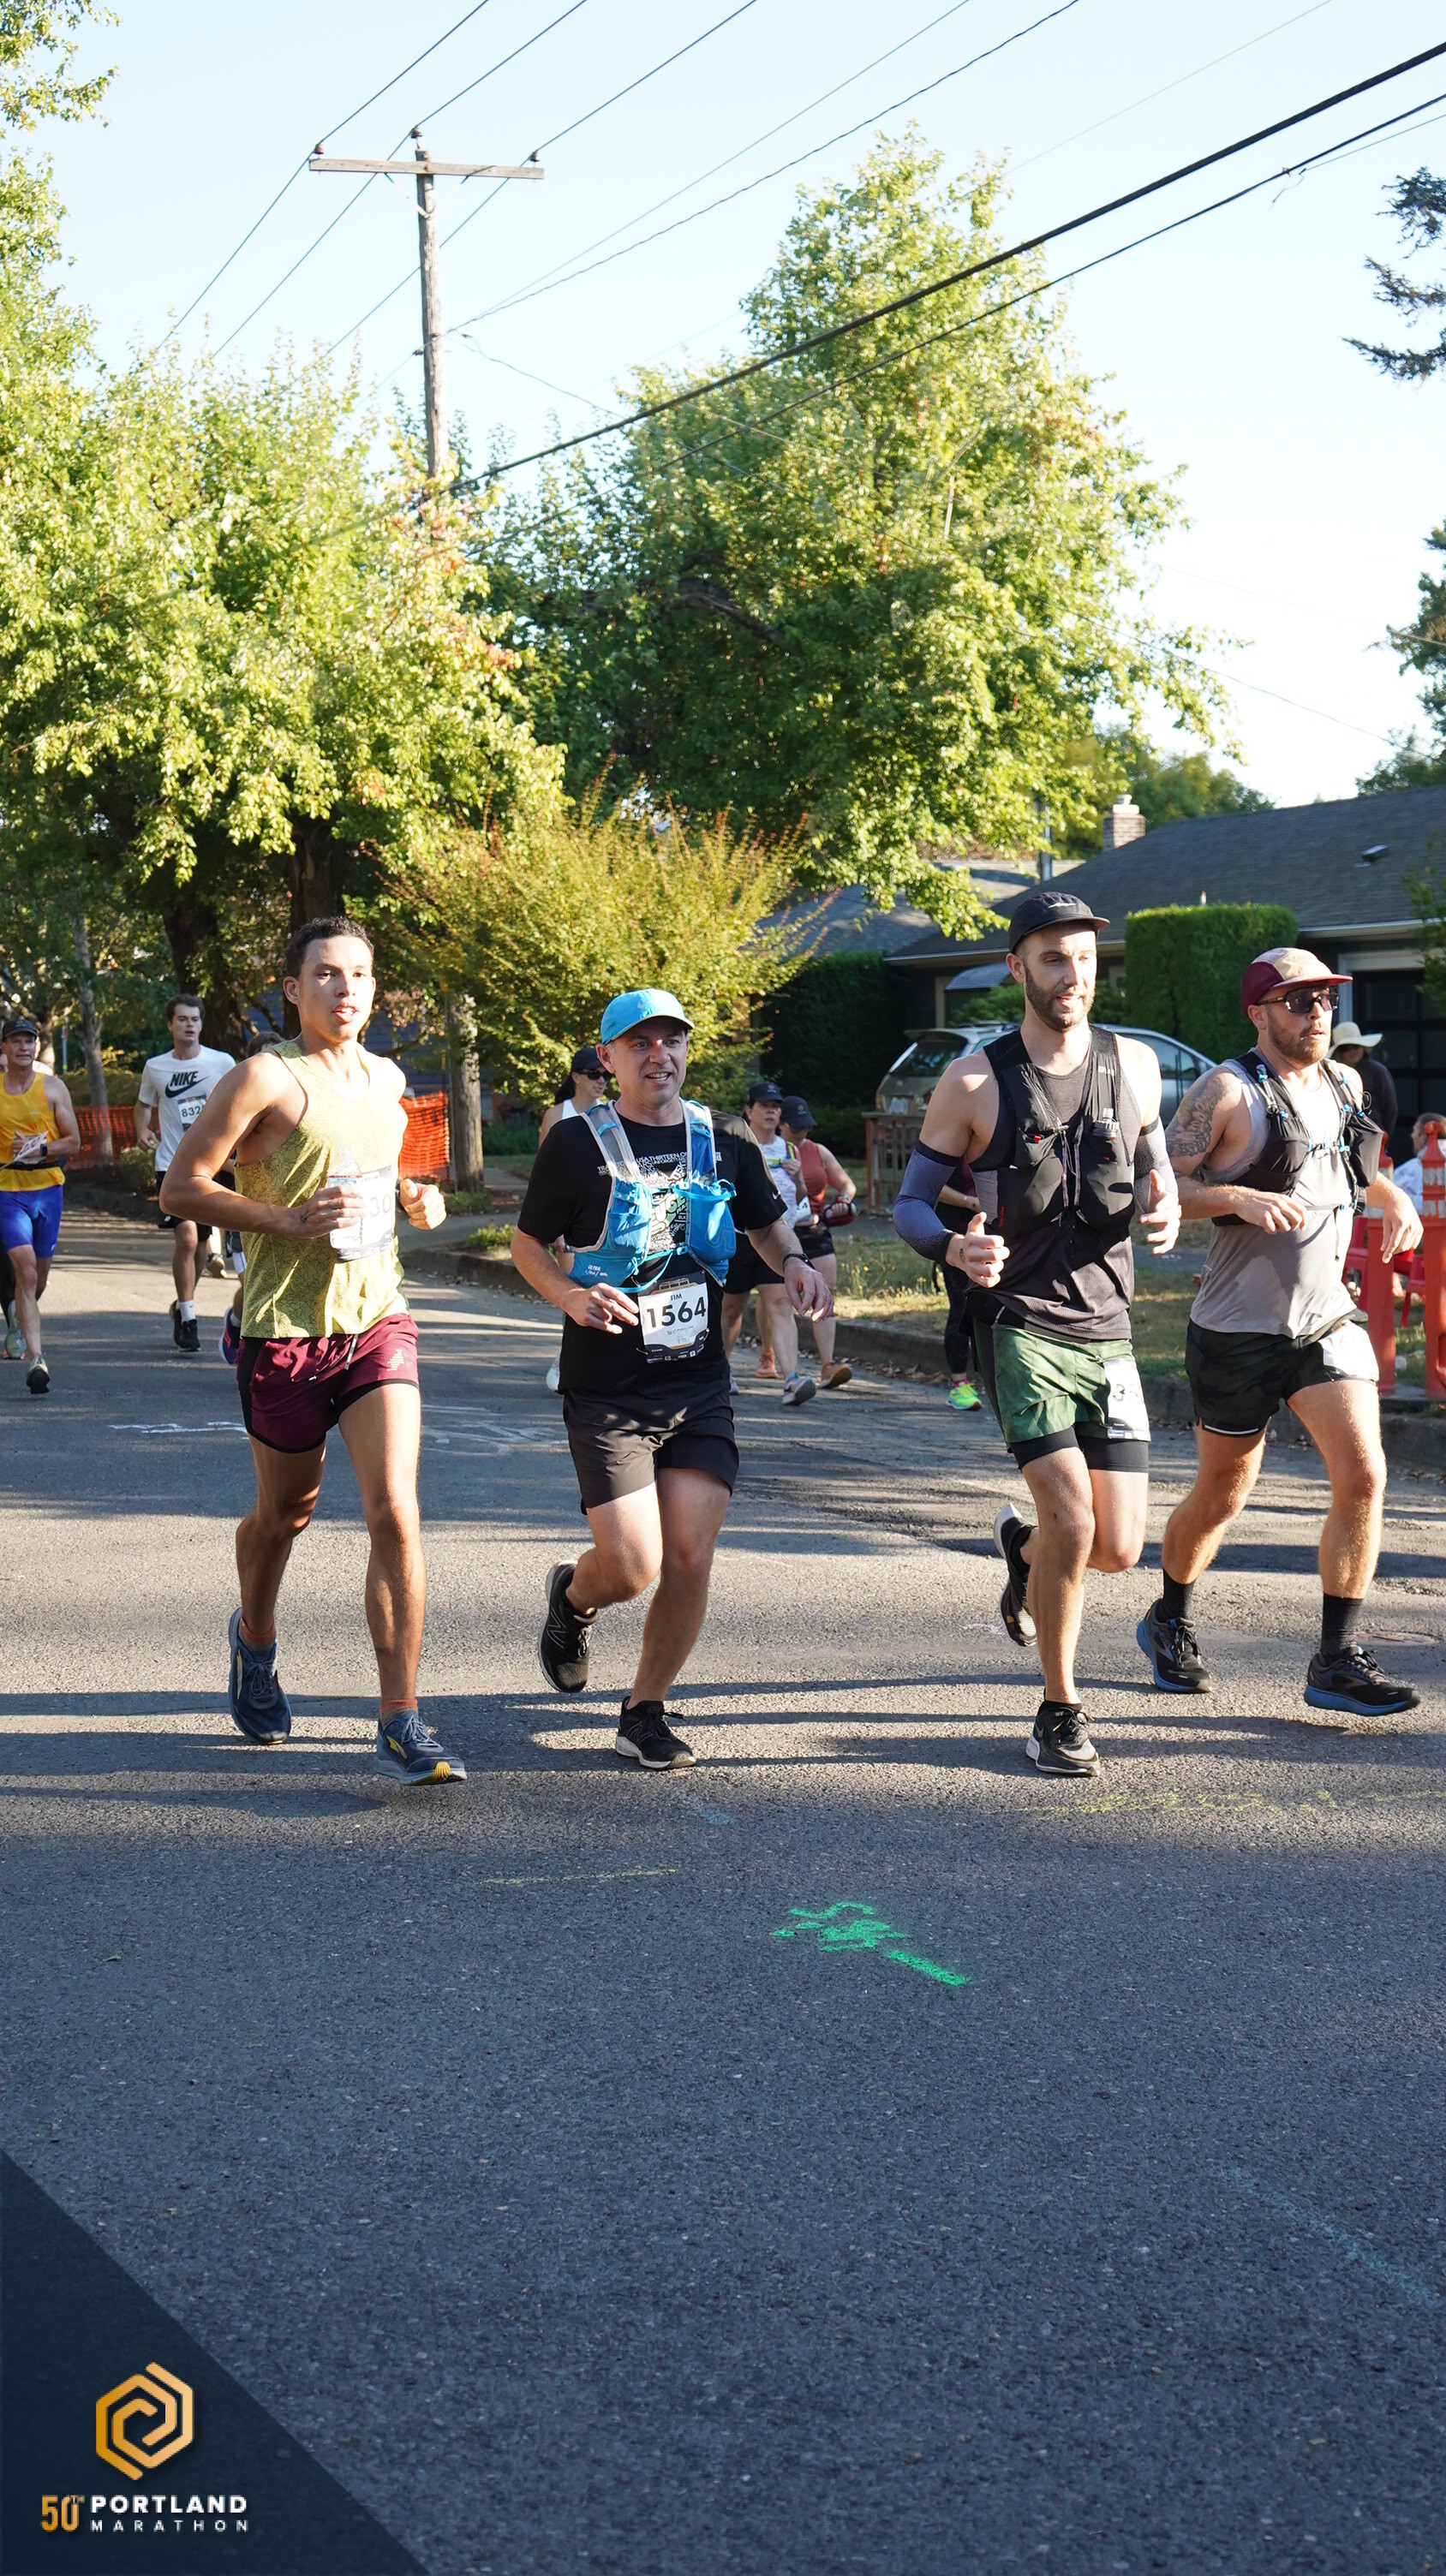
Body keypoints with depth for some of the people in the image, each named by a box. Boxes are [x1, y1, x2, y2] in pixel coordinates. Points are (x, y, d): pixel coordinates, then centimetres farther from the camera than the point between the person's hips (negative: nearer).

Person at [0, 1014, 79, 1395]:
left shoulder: (52, 1087, 3)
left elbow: (73, 1141, 4)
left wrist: (41, 1149, -13)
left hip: (48, 1188, 2)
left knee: (39, 1276, 14)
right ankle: (36, 1358, -22)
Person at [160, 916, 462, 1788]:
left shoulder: (387, 1080, 10)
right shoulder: (265, 1079, -9)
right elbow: (181, 1186, -10)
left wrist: (416, 1197, 8)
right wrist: (292, 1220, -19)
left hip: (378, 1319, 3)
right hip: (287, 1327, -3)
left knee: (396, 1512, -12)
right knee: (286, 1510, 15)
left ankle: (401, 1724, -11)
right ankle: (255, 1637, 48)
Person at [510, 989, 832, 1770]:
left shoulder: (726, 1142, 7)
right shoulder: (578, 1144, -3)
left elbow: (766, 1222, 22)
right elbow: (526, 1244, 4)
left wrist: (793, 1264, 0)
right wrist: (570, 1296, -15)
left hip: (700, 1385, 3)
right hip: (607, 1390, -3)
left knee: (690, 1559, -4)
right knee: (632, 1568, -10)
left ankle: (645, 1713, 15)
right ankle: (573, 1596, 27)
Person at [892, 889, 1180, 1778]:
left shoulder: (1134, 1065, 6)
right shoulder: (973, 1083, -5)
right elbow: (910, 1202, 1)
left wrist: (1166, 1210, -4)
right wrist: (955, 1247, -22)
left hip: (1107, 1329, 4)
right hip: (1019, 1324, -4)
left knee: (1118, 1549, 1)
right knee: (1073, 1519, -19)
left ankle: (1022, 1550, 37)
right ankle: (1060, 1711, 2)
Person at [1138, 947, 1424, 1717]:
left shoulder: (1344, 1084, 9)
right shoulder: (1226, 1091, -11)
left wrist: (1395, 1200, 9)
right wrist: (1240, 1199, -28)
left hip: (1327, 1320, 5)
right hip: (1239, 1329, -5)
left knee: (1364, 1475, -13)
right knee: (1221, 1497, 10)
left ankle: (1336, 1661, -6)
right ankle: (1169, 1622, 37)